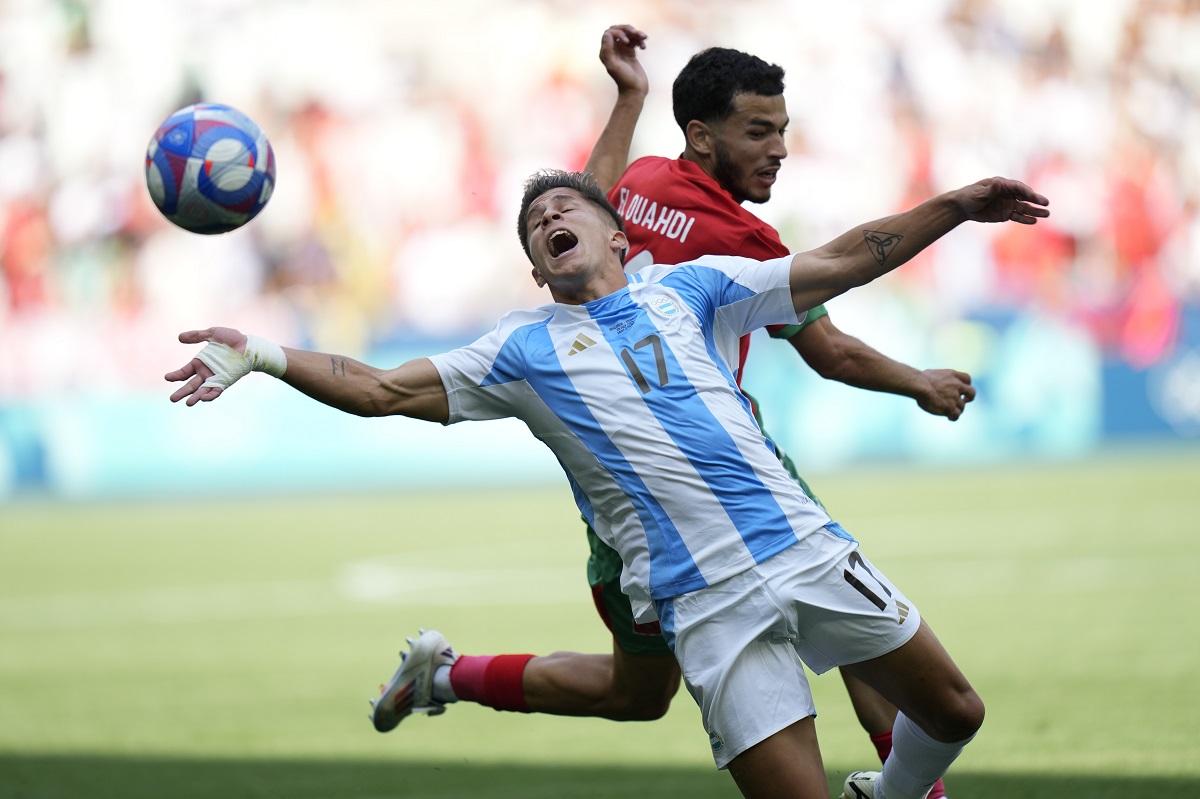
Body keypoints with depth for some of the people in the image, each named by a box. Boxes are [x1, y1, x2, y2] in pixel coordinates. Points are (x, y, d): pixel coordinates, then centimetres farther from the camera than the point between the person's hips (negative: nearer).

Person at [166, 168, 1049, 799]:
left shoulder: (688, 288, 12)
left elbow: (838, 264, 14)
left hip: (808, 548, 3)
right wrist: (263, 355, -7)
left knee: (953, 715, 11)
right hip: (708, 606, -3)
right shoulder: (525, 348, 9)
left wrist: (955, 206, 8)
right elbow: (384, 390, 4)